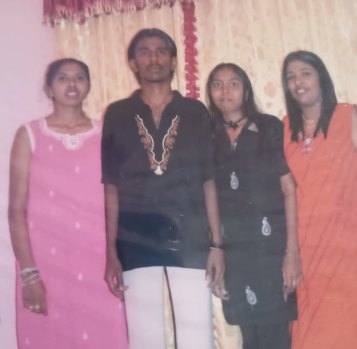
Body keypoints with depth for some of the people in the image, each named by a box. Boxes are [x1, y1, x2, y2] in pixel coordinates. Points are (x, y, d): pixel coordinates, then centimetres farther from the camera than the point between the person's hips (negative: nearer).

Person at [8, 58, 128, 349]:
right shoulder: (30, 135, 2)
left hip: (99, 264, 2)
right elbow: (17, 209, -2)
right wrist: (29, 273, -8)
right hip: (46, 263, -1)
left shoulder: (106, 135, 7)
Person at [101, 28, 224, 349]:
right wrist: (111, 252, 1)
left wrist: (216, 243, 0)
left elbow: (208, 181, 6)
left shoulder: (196, 112, 7)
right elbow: (111, 187, 5)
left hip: (189, 238, 0)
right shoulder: (117, 114, 6)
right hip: (136, 241, 0)